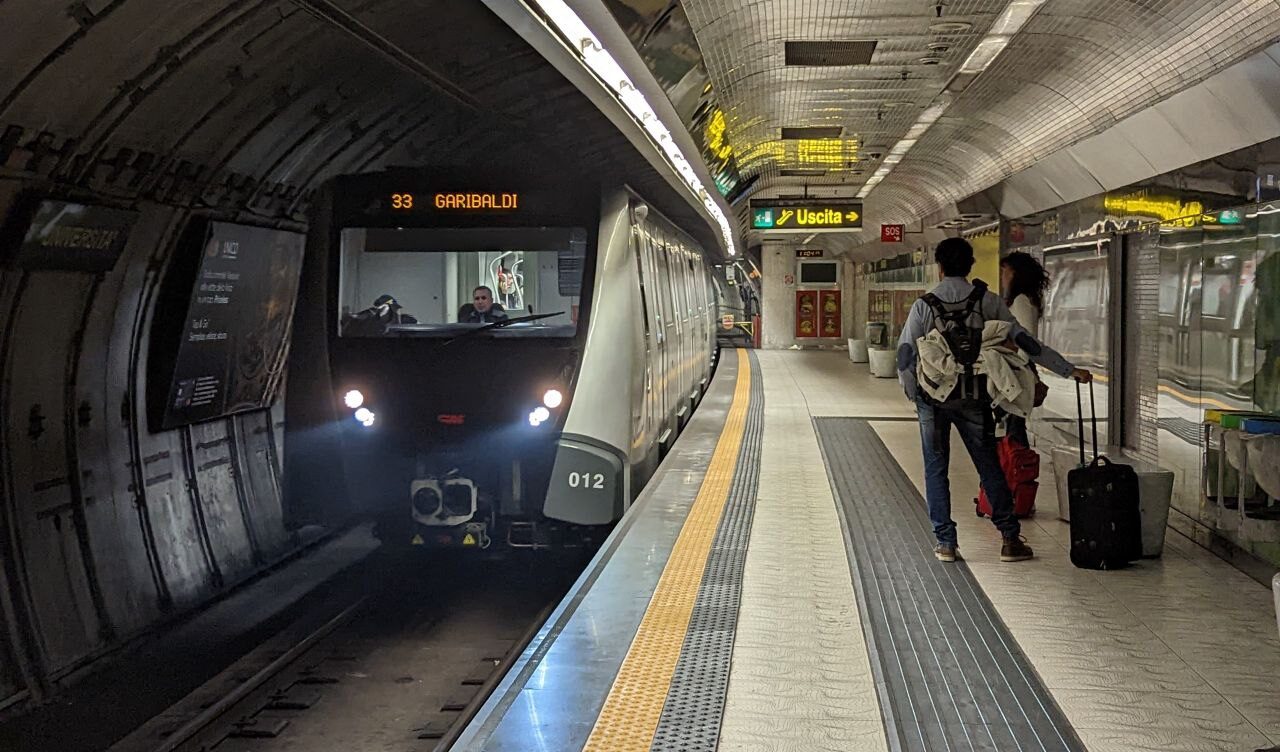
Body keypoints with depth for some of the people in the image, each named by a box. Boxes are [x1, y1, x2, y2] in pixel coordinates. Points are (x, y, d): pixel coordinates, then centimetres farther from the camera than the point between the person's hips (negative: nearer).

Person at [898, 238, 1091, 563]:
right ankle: (1010, 539, 9)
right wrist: (1069, 370, 4)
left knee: (936, 469, 8)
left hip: (933, 397, -1)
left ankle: (945, 542, 8)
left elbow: (905, 352, -8)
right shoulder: (987, 301, -1)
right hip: (972, 398, 1)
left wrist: (913, 393, 6)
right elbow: (1023, 341, -1)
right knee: (990, 467, 9)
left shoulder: (923, 305, -4)